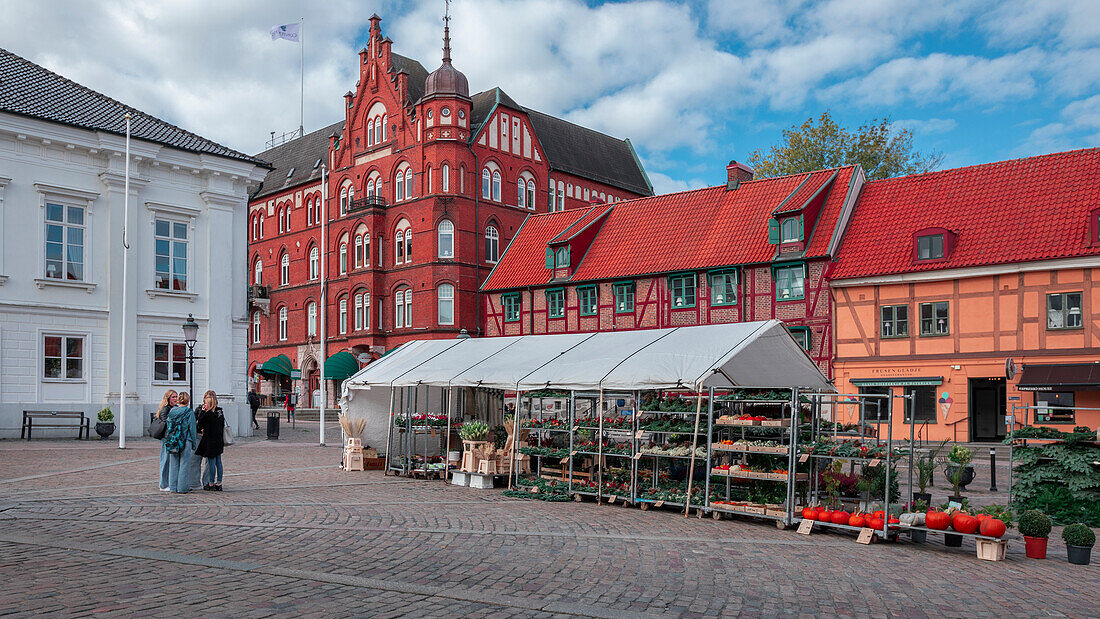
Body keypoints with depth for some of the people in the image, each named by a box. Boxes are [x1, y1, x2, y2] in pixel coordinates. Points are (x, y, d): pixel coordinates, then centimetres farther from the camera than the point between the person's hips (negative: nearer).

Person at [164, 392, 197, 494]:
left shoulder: (172, 411, 7)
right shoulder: (189, 412, -8)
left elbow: (168, 426, 10)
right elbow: (192, 428, -7)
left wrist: (169, 441, 16)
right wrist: (194, 444, 0)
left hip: (172, 441, 5)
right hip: (185, 441, -5)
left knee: (173, 464, 12)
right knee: (184, 464, 1)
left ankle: (173, 487, 17)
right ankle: (182, 488, 3)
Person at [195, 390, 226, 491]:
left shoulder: (208, 414, -16)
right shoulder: (220, 412, 7)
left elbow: (200, 423, -7)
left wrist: (202, 411, -5)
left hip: (210, 441, -7)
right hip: (219, 441, 7)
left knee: (211, 462, -1)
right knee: (218, 462, 9)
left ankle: (211, 484, 4)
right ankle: (218, 483, 13)